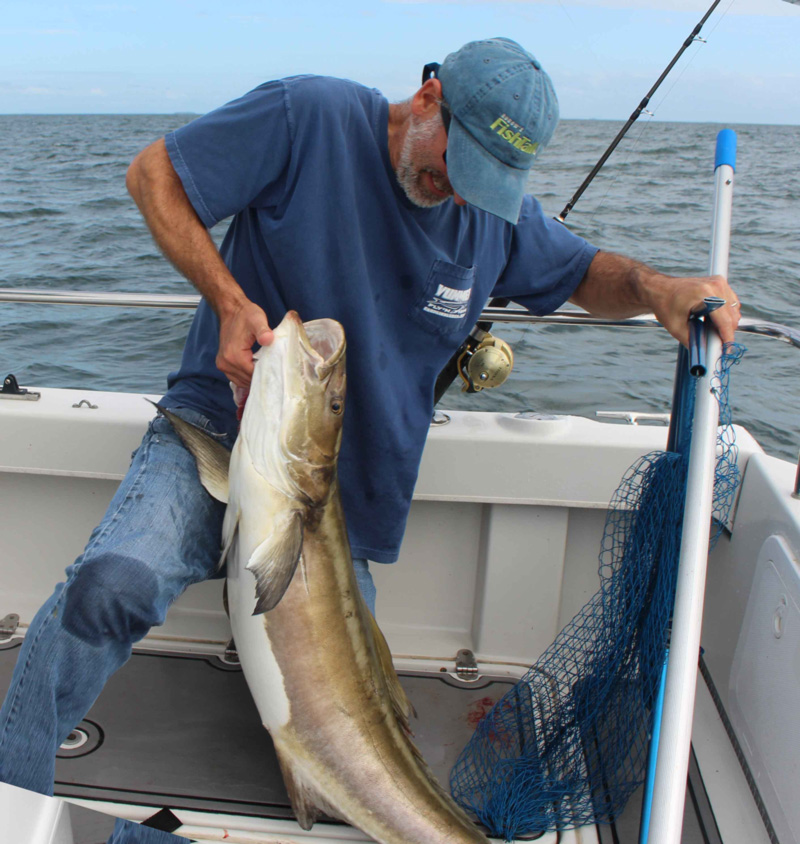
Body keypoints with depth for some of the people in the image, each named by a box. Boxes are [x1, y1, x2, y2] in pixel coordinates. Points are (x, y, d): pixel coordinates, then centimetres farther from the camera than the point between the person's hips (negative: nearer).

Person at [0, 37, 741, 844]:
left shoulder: (495, 211, 5)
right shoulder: (311, 116, -9)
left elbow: (588, 273, 18)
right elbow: (152, 173, -3)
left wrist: (657, 287, -6)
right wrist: (230, 300, -17)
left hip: (344, 496, 4)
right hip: (216, 428, -3)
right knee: (114, 581, -32)